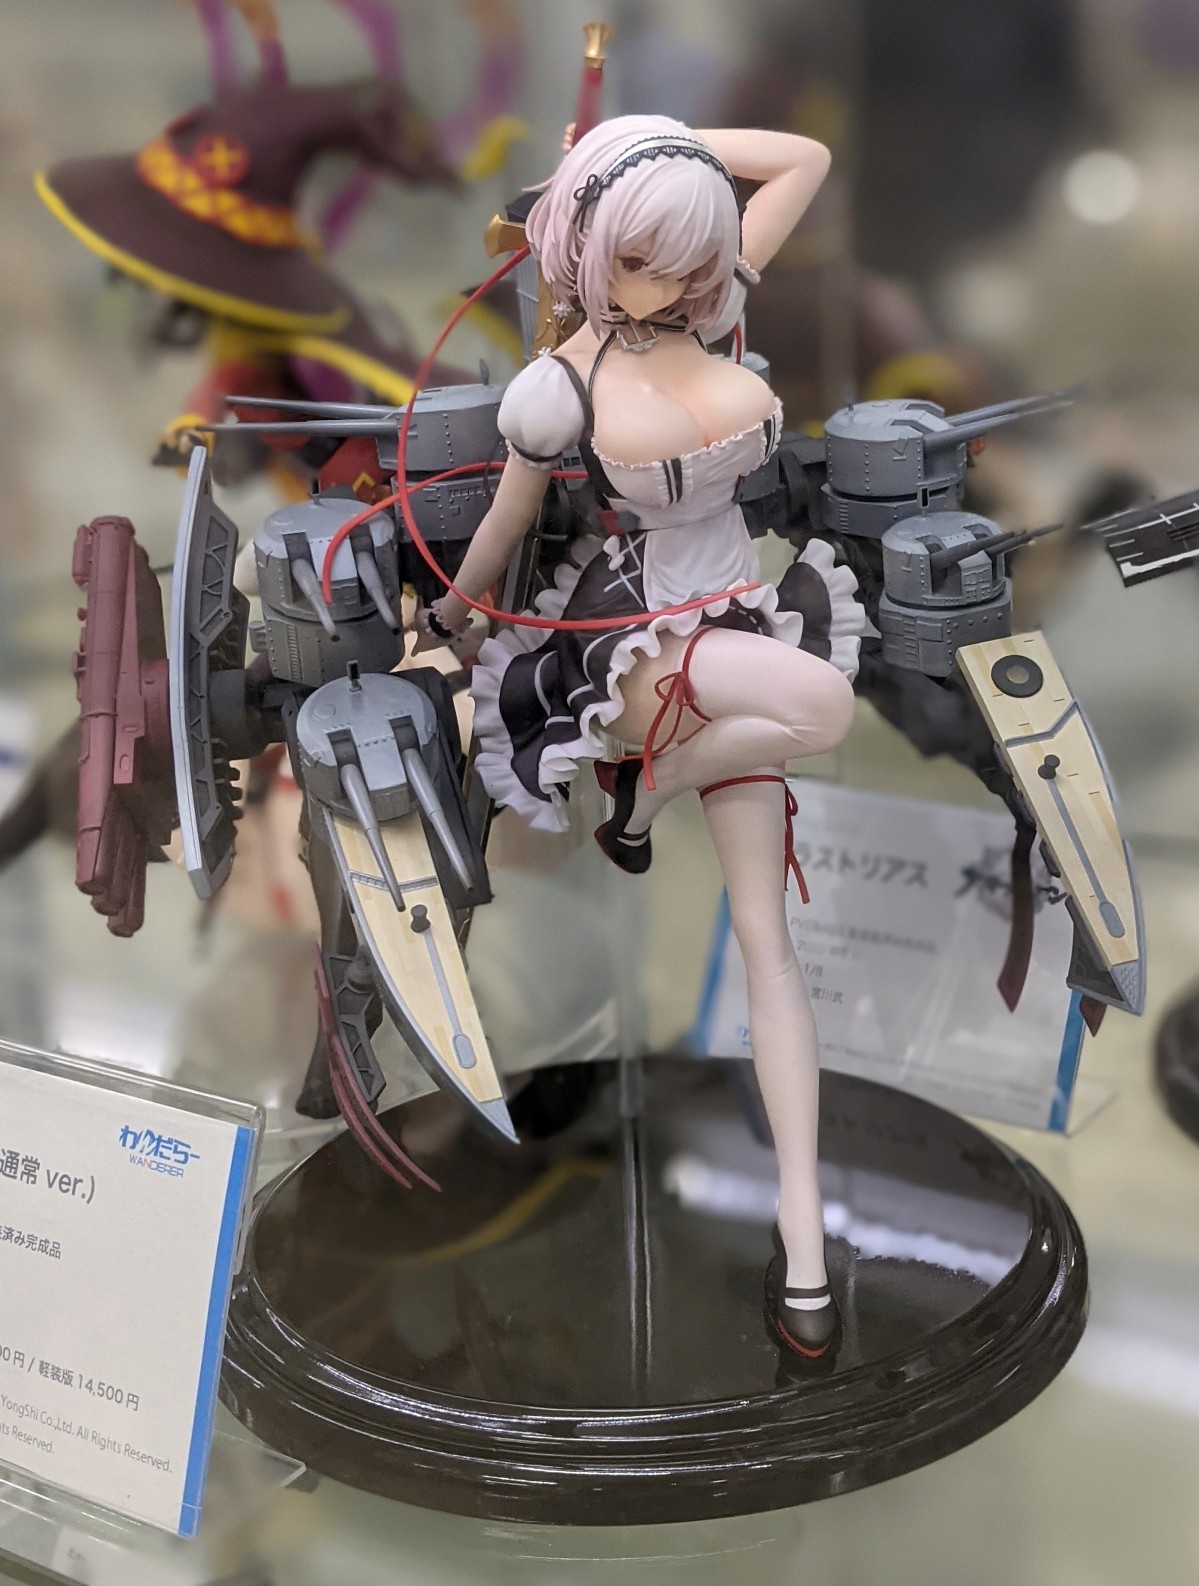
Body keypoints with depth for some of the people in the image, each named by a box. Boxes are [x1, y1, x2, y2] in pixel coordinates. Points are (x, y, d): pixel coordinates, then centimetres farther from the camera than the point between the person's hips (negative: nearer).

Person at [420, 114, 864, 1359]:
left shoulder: (709, 304, -1)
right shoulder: (561, 389, -13)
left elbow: (807, 155, 6)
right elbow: (507, 522, 4)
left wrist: (660, 145, 0)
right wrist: (450, 612, 18)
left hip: (736, 627, 5)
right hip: (632, 636, -5)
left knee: (765, 932, -2)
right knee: (823, 701, -37)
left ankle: (802, 1227, 1)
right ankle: (643, 790, -5)